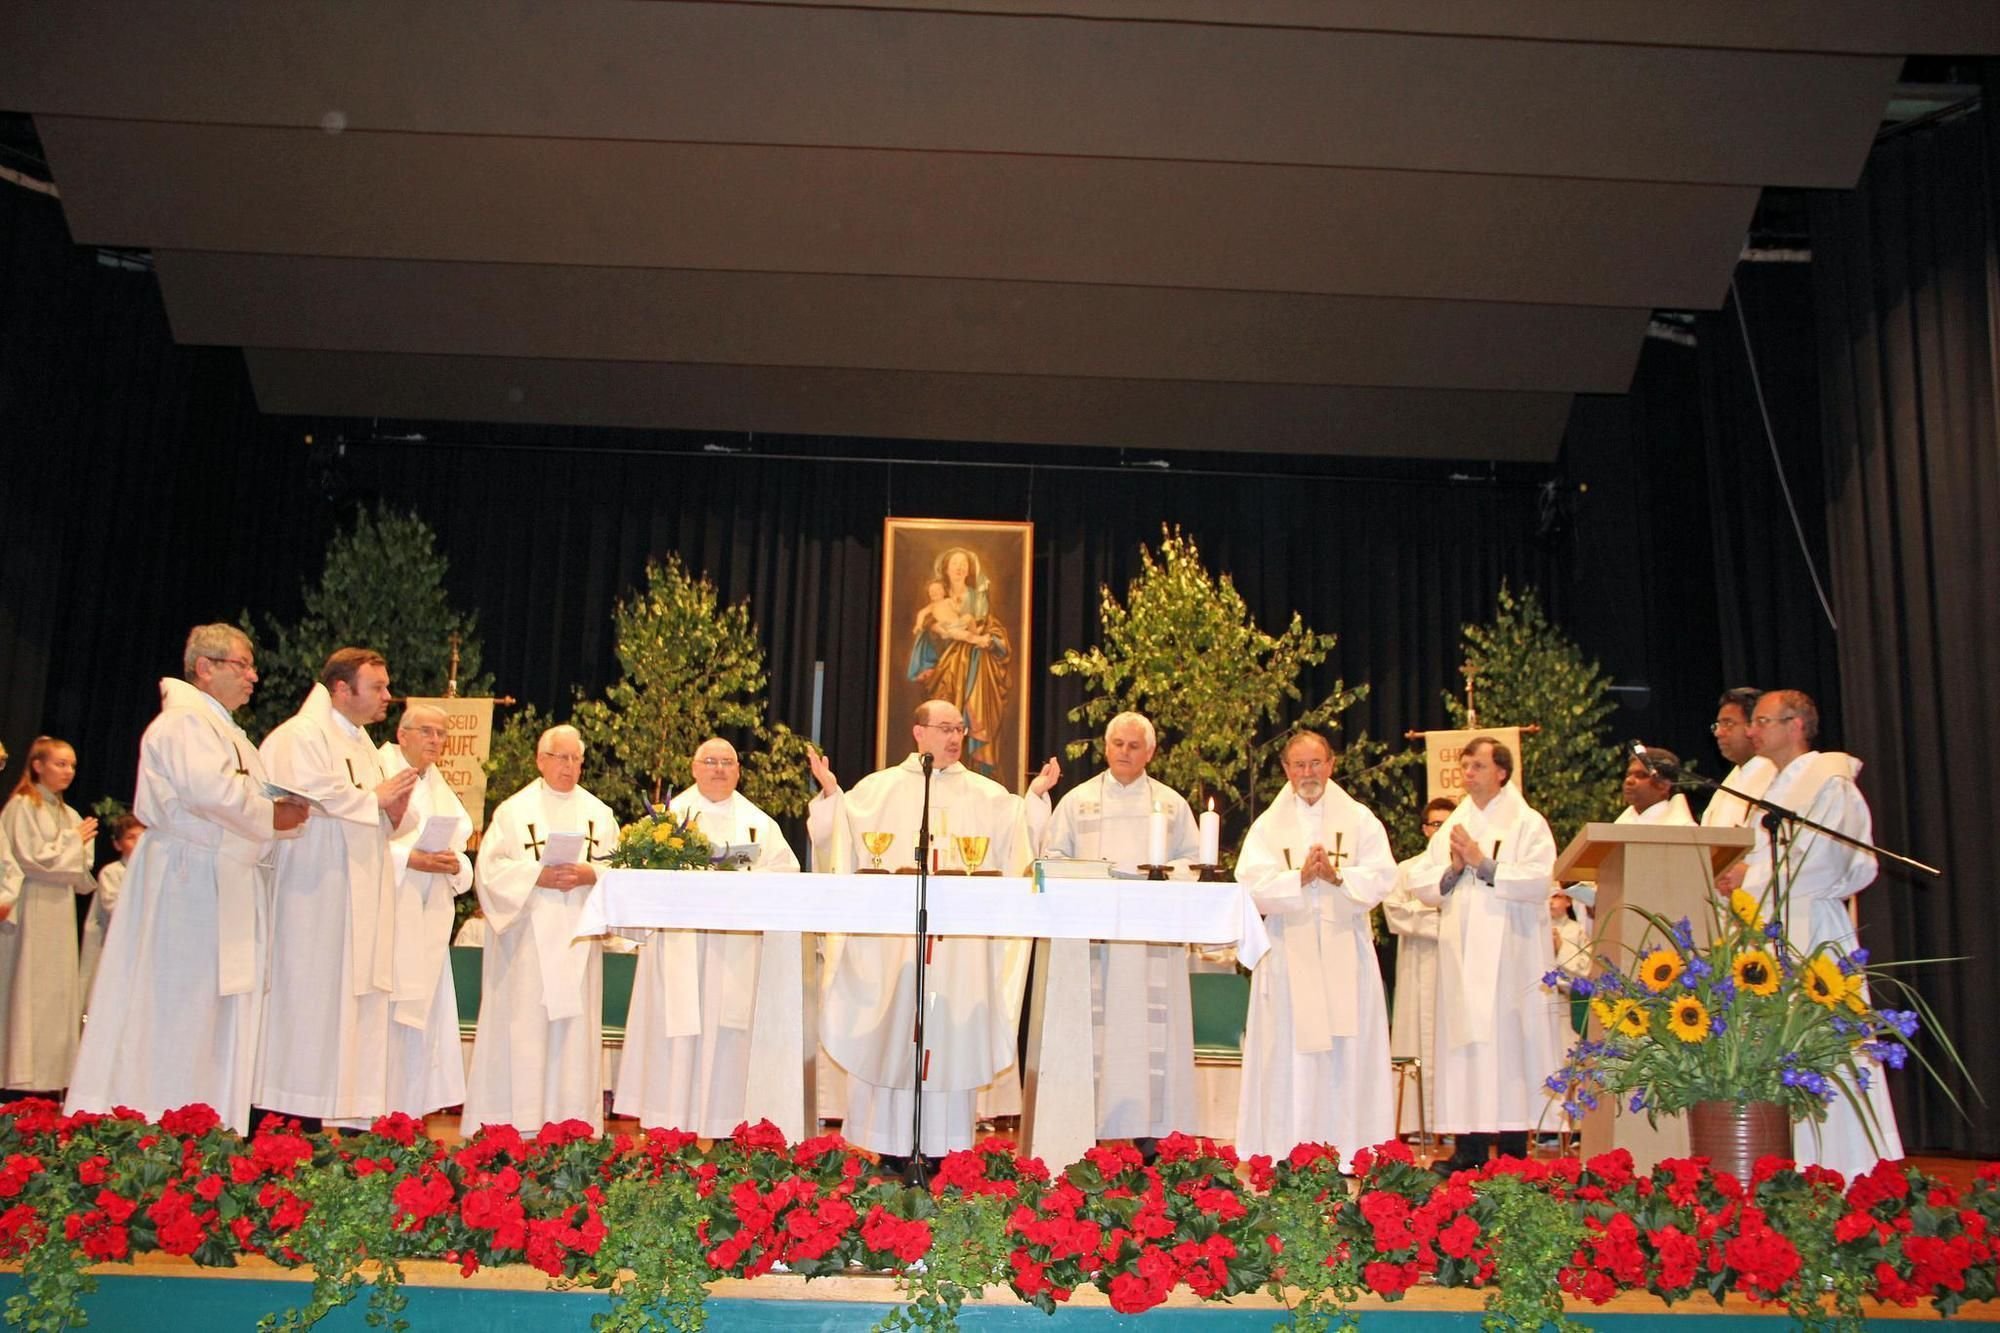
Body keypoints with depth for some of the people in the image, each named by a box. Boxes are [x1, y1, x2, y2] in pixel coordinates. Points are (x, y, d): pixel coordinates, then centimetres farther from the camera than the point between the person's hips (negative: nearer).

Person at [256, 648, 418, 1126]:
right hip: (317, 901, -9)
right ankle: (294, 1121, -3)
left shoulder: (363, 745, 21)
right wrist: (375, 798, -11)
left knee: (360, 1008, 5)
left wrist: (393, 815, 2)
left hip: (360, 903, 9)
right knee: (311, 1006, -7)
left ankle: (356, 1118, 7)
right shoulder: (301, 736, -7)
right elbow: (305, 804, -21)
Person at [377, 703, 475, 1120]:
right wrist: (409, 858, -20)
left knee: (421, 1019, 5)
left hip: (428, 923, 7)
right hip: (386, 914, -7)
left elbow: (460, 856, 18)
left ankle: (409, 1113, 9)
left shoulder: (441, 789, 20)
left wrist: (454, 864, -4)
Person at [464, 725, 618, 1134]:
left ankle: (574, 1124, 6)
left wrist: (591, 874, -13)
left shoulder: (599, 813, 12)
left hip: (578, 937, 3)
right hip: (527, 936, -3)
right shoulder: (514, 810, 4)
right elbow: (490, 868, -4)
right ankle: (515, 1126, 1)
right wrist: (537, 876, -18)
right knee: (523, 1026, -4)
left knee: (576, 1024, 2)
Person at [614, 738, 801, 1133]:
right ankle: (668, 1128, -1)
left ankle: (719, 1128, 3)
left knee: (725, 1037, -1)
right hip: (679, 945, -1)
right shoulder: (671, 814, 11)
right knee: (675, 1036, -4)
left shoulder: (759, 823, 15)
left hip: (735, 953, 1)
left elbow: (785, 871, 5)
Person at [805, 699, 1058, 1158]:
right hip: (891, 942, -1)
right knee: (891, 1034, -1)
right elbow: (842, 838, 3)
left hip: (960, 947, 1)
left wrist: (1036, 796, -6)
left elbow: (1018, 843, 5)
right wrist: (831, 794, -11)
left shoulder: (989, 796, 14)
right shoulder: (879, 788, 10)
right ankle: (889, 1150, 6)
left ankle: (942, 1147, 6)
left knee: (950, 1038, 0)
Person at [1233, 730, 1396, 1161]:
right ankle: (1284, 1155, 3)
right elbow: (1252, 883, -5)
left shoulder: (1360, 820, 9)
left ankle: (1353, 1154, 6)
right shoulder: (1268, 826, 8)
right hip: (1288, 955, 0)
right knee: (1288, 1057, -1)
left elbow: (1381, 877, -2)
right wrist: (1300, 877, -18)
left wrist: (1338, 877, -18)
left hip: (1345, 955, 0)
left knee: (1349, 1056, 0)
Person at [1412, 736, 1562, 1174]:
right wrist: (1453, 869, -6)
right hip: (1461, 956, 5)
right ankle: (1468, 1149, 5)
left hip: (1509, 955, -4)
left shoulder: (1528, 825, 2)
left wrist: (1483, 863, -13)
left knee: (1508, 1043, -7)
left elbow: (1539, 882, -12)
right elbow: (1420, 883, 12)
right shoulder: (1452, 827, 17)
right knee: (1464, 1043, 1)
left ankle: (1513, 1150, -1)